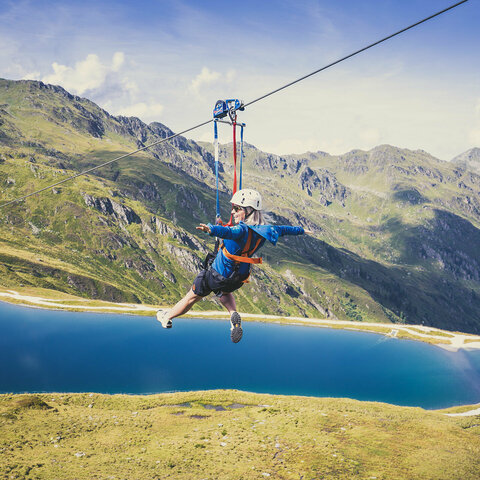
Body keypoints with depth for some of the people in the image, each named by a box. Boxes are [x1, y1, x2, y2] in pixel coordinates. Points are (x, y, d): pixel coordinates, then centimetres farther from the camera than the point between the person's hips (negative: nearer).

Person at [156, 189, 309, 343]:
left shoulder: (242, 230, -31)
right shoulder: (264, 231, -9)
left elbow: (228, 232, -54)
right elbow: (283, 229, 9)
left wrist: (210, 229, -73)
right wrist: (301, 230, 26)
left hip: (216, 275, -6)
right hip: (239, 278, 6)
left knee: (193, 297, 16)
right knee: (224, 292, 38)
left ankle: (166, 317, 36)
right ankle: (234, 314, 9)